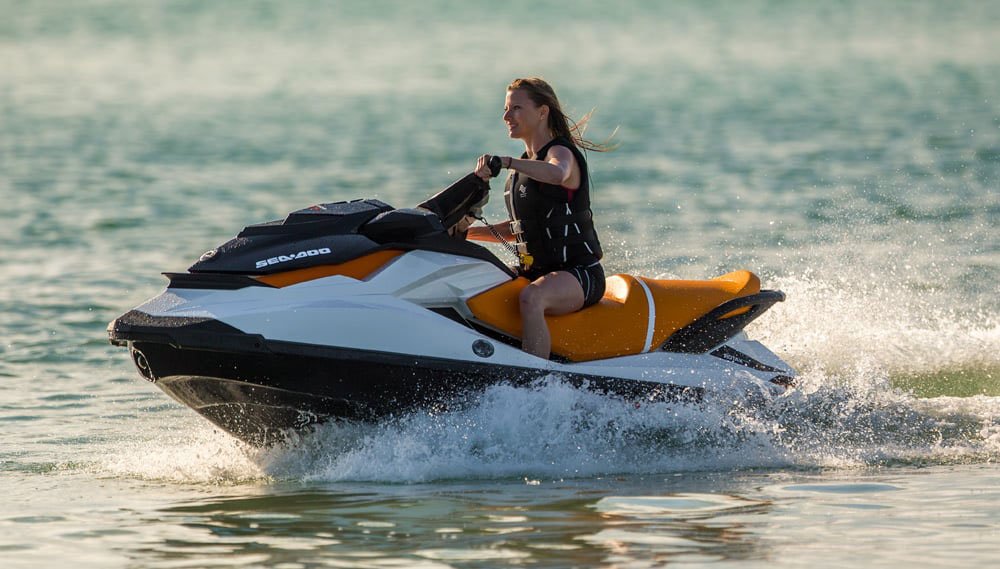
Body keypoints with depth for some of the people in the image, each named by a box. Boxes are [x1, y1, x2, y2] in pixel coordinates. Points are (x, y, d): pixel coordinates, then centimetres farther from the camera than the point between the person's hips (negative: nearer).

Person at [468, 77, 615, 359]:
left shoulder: (561, 151, -8)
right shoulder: (525, 163, 18)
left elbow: (557, 174, -37)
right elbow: (518, 228, 25)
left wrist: (506, 162, -47)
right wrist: (469, 232, 13)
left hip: (578, 273, -9)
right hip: (534, 271, 9)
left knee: (531, 298, -38)